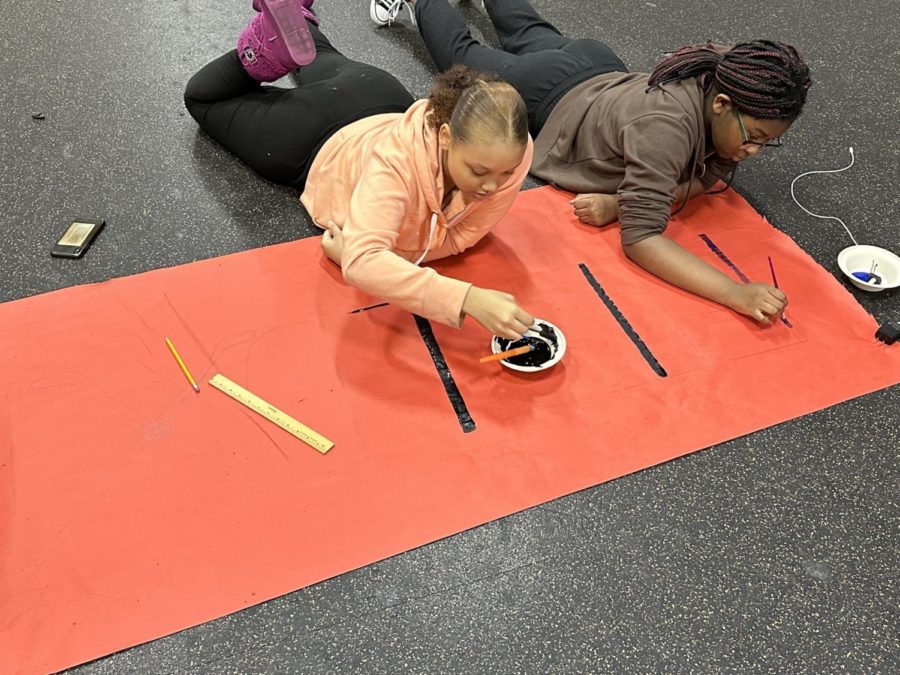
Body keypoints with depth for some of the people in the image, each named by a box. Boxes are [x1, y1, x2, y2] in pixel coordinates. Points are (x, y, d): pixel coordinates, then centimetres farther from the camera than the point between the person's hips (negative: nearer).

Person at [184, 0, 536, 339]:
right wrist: (468, 299, -69)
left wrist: (368, 249, -42)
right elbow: (361, 263, -60)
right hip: (323, 150, -4)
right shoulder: (398, 159, -50)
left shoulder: (510, 153, -38)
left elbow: (461, 235, -28)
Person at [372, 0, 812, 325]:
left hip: (601, 73, 6)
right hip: (550, 97, -6)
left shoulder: (729, 88, -25)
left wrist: (620, 203, -36)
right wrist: (736, 294, -59)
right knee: (462, 55, 23)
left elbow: (707, 177, -18)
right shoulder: (667, 124, -46)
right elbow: (640, 236, -50)